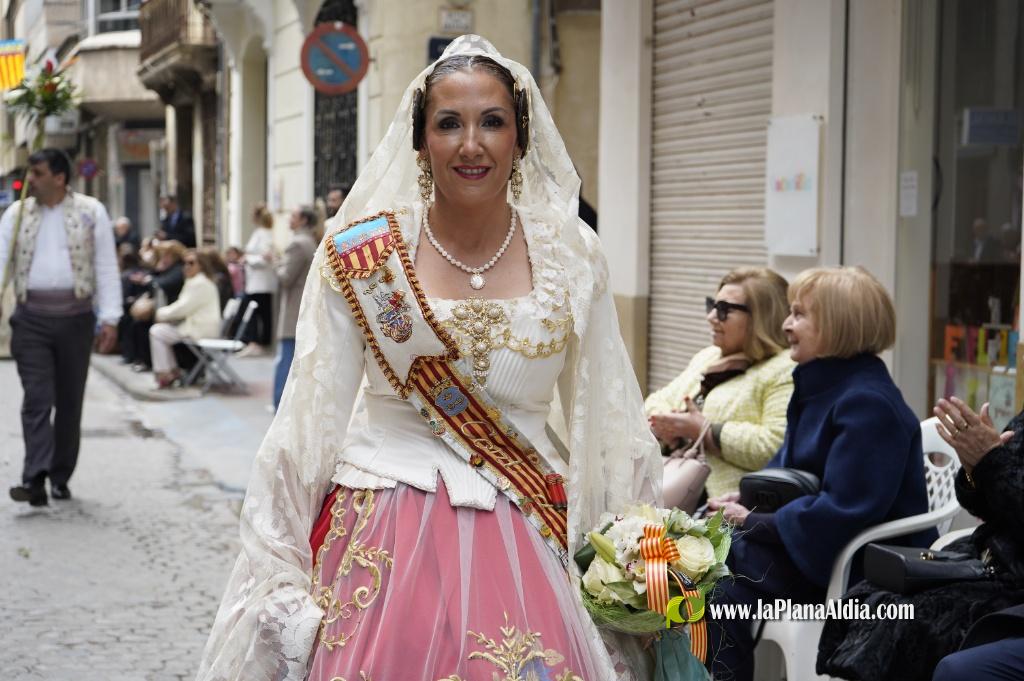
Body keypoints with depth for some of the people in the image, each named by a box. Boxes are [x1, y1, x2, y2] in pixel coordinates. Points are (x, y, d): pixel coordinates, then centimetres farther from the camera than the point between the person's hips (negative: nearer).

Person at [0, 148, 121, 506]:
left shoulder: (91, 211, 2)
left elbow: (106, 266, 0)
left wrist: (109, 318, -6)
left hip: (75, 317, 0)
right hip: (31, 318, 1)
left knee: (69, 401, 7)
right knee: (37, 399, -8)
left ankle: (60, 478, 18)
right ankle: (35, 478, -16)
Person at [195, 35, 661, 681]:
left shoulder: (571, 256, 1)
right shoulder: (360, 254, -3)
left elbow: (610, 423, 8)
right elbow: (309, 418, -1)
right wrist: (282, 578, -3)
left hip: (526, 546, 1)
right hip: (385, 544, -1)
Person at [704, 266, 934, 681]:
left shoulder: (868, 404, -21)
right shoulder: (820, 386, 11)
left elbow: (842, 513, -27)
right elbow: (788, 469, 20)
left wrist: (755, 523, -18)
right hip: (815, 541, 10)